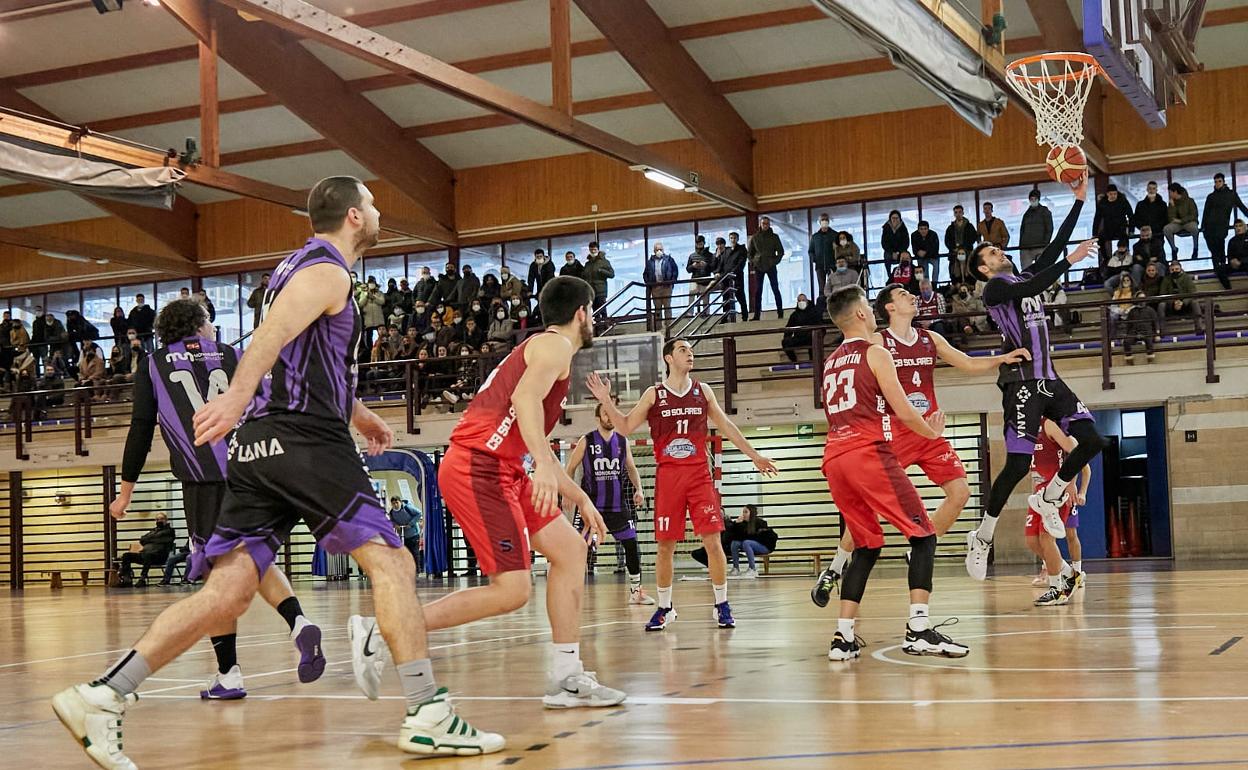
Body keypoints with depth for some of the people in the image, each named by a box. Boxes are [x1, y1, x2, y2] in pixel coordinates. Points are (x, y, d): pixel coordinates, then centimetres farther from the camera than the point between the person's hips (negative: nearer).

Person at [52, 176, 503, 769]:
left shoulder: (301, 265, 27)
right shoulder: (327, 270, -3)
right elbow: (275, 329, -24)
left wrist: (357, 414, 49)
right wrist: (239, 395, -40)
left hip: (260, 447, 9)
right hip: (306, 439, -9)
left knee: (228, 592, 1)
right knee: (390, 562, -5)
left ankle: (101, 697, -6)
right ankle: (427, 717, -7)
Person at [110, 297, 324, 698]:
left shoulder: (153, 365, 16)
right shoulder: (231, 355, 19)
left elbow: (140, 430, 12)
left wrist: (126, 491, 17)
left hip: (205, 477, -2)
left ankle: (229, 674, 2)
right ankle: (299, 623, -7)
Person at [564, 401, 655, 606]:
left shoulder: (623, 441, 6)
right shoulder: (586, 441, -3)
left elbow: (631, 468, 14)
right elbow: (570, 468, 3)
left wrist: (638, 489, -2)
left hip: (617, 503, 3)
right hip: (591, 503, -3)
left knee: (631, 544, 2)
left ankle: (636, 590, 14)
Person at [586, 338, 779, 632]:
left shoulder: (703, 391, 9)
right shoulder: (654, 394, 4)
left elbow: (726, 426, 15)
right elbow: (626, 427, 4)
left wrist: (754, 456, 15)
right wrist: (606, 401, -7)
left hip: (699, 473, 1)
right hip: (667, 476, -1)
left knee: (712, 540, -6)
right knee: (665, 545, 3)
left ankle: (722, 605, 7)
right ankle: (664, 608, 16)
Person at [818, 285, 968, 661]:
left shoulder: (830, 363, 22)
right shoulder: (875, 353, 1)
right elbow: (903, 410, -4)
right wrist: (932, 432, 14)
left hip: (834, 457, 7)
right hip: (868, 453, -7)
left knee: (867, 546, 16)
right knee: (923, 535, -2)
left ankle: (843, 636, 6)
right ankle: (919, 629, -15)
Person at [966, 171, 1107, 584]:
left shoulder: (1024, 278, 19)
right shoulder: (995, 288, -4)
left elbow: (1054, 246, 15)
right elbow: (1032, 288, -22)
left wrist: (1079, 201, 10)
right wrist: (1072, 260, -21)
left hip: (1049, 379, 8)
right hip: (1022, 384, -8)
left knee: (1092, 441, 0)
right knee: (1017, 465, -12)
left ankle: (1047, 499, 19)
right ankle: (981, 538, 1)